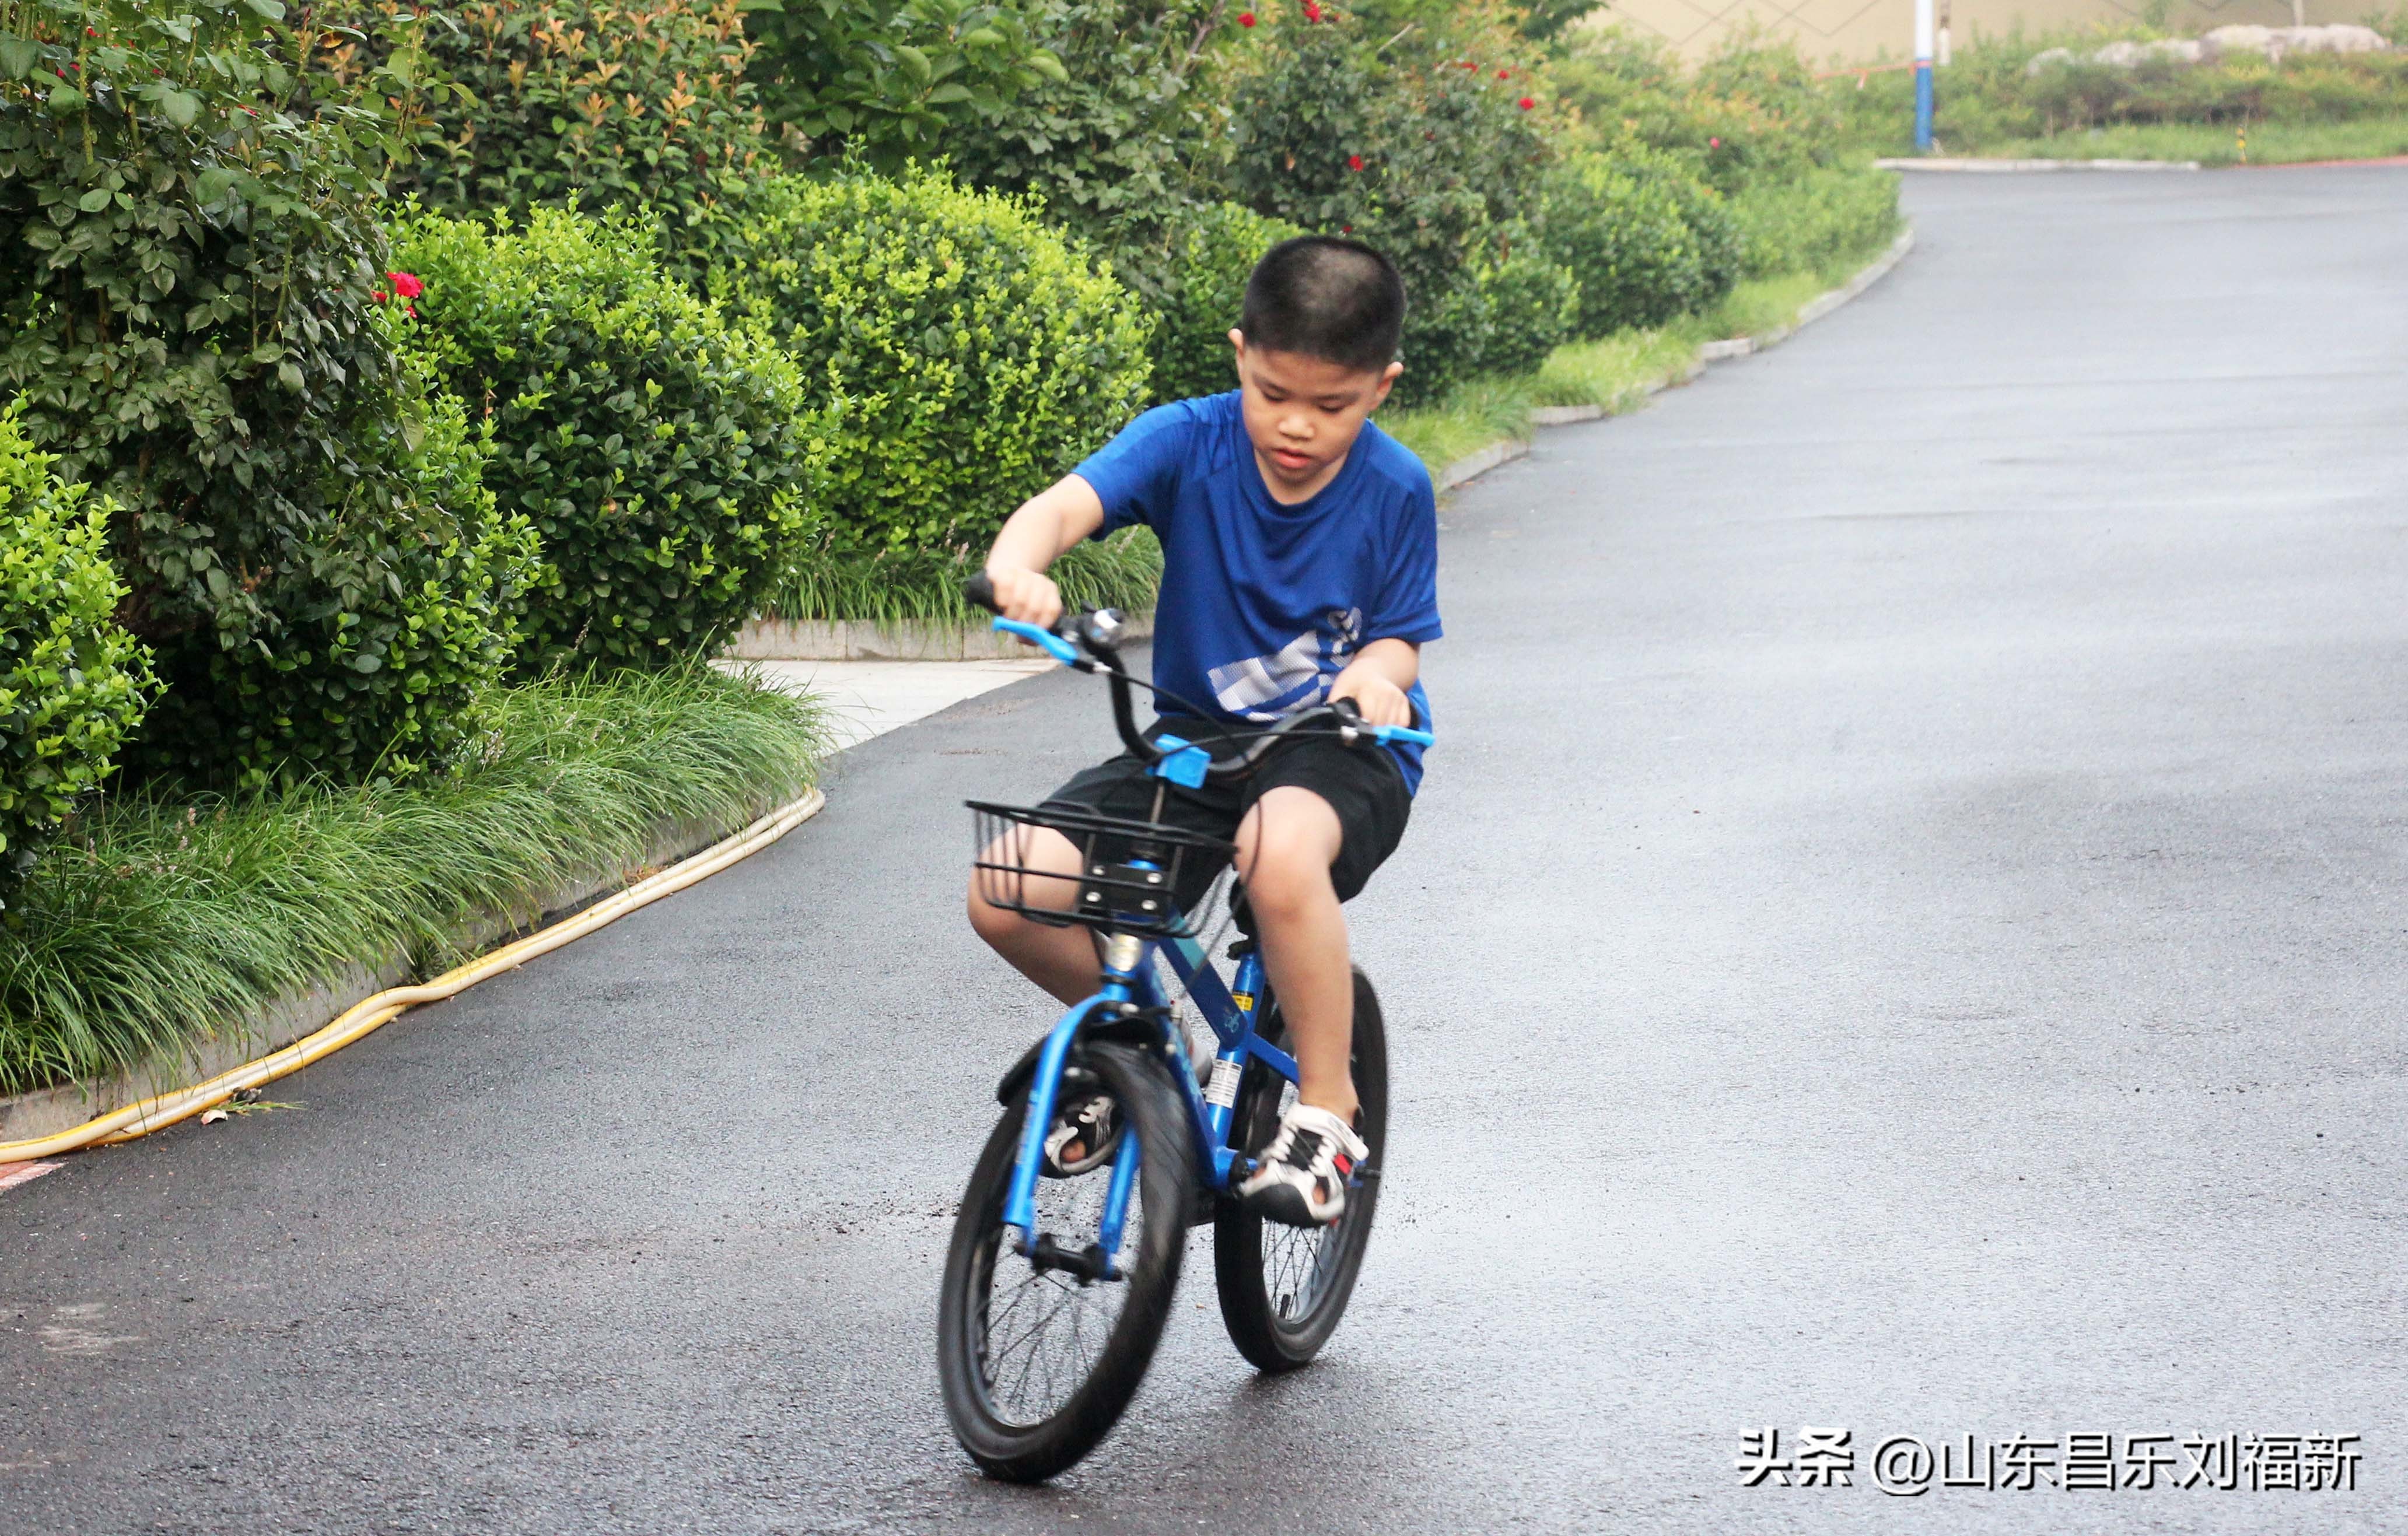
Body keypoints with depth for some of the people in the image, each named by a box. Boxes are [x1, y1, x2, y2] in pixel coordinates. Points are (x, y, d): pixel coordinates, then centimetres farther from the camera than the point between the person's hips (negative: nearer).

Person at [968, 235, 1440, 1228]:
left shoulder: (1394, 489, -9)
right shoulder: (1188, 443, -10)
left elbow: (1399, 639, -2)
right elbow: (1069, 503, -27)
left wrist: (1376, 672, -28)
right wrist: (1018, 565, -51)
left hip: (1342, 748, -3)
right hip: (1198, 737, 3)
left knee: (1280, 845, -41)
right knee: (1007, 896, -17)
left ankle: (1327, 1105, -20)